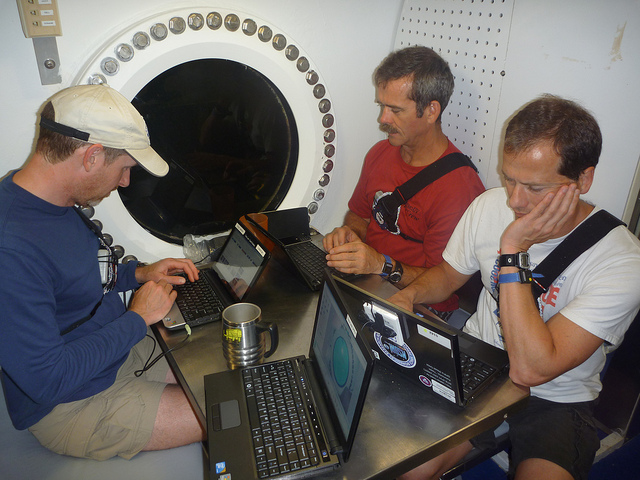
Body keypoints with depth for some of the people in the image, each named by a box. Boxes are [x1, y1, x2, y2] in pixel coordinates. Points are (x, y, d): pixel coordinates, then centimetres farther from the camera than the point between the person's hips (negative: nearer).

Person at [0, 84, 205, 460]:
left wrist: (139, 274, 2)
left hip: (119, 352, 9)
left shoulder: (56, 204, -2)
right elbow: (46, 379, -30)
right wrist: (137, 318, -20)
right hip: (70, 406, -9)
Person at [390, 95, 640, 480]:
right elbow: (449, 274, 10)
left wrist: (513, 249, -30)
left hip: (555, 401, -2)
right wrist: (410, 294, -13)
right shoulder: (490, 206, -9)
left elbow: (530, 369, -29)